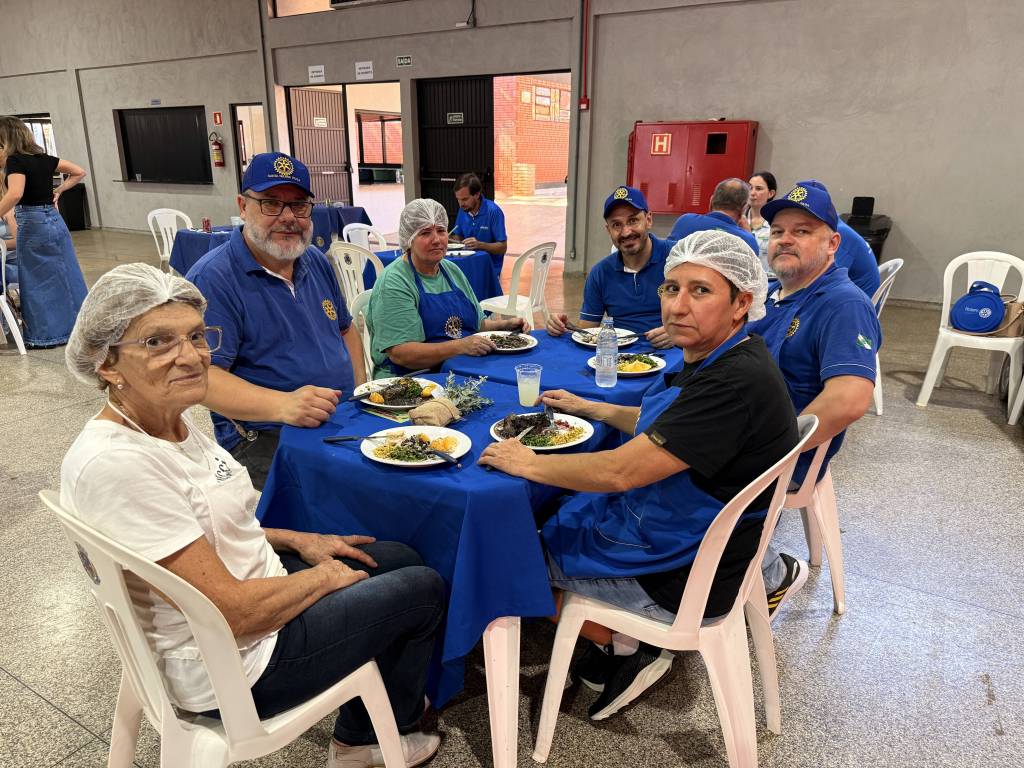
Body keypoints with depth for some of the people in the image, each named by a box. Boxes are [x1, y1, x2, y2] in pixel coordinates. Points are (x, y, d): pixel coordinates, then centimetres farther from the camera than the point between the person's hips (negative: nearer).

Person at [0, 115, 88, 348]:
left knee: (37, 282, 2)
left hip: (33, 225, -7)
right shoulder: (43, 158, 9)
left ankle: (45, 335, 10)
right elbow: (79, 173, 16)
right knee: (64, 276, 13)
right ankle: (76, 327, 21)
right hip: (55, 221, 7)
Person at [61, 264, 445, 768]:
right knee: (424, 590, 4)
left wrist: (297, 540, 4)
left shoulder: (172, 423, -3)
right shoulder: (116, 464, -31)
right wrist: (324, 577, -13)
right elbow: (233, 612, -29)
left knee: (399, 558, 18)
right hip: (232, 667, -8)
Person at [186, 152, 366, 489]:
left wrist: (361, 390, 6)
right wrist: (283, 405, -34)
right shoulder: (212, 279, -10)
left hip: (347, 422, 7)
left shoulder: (316, 262, 14)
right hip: (266, 441, -7)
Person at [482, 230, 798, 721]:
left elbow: (621, 471, -31)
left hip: (680, 577, -9)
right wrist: (591, 408, 15)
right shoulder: (716, 360, 1)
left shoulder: (736, 382, -30)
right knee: (551, 511, 22)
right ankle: (625, 635, 20)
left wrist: (528, 464, -18)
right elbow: (658, 427, 19)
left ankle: (625, 649, 15)